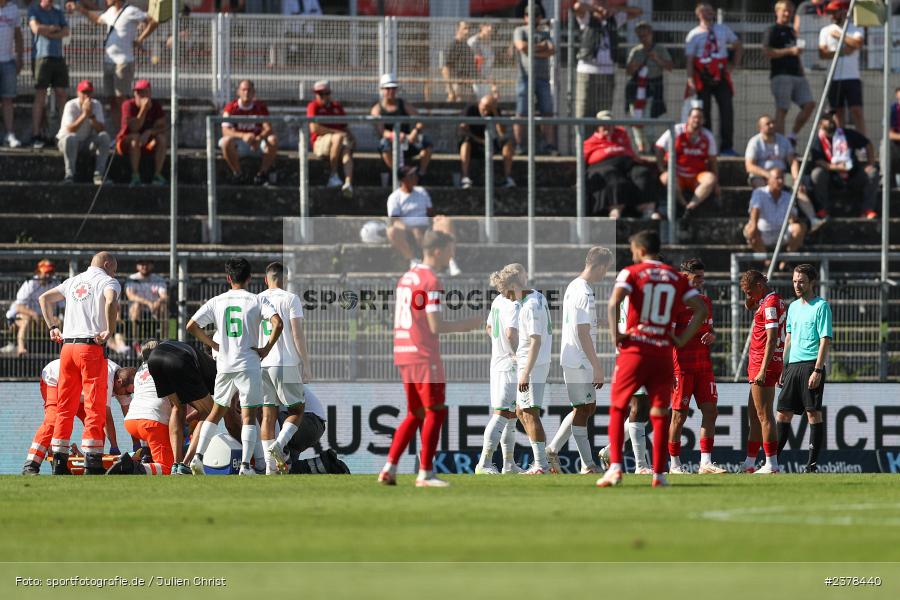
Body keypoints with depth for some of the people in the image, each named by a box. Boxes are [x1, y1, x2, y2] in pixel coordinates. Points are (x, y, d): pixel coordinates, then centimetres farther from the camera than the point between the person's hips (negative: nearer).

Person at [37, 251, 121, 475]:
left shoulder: (73, 281, 21)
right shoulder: (107, 281, 2)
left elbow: (44, 299, 29)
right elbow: (111, 301, -21)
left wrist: (52, 327, 27)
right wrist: (110, 331, -16)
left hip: (67, 345, 6)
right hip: (91, 347, -6)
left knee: (65, 407, 11)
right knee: (95, 407, -5)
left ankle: (59, 461, 10)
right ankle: (92, 463, -11)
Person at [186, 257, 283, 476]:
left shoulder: (217, 302, 5)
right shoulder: (257, 301, -3)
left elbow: (191, 326, 2)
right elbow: (278, 324, -18)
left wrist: (214, 345, 11)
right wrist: (267, 348, -6)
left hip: (224, 366, 3)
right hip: (249, 366, -3)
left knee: (216, 412, 17)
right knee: (248, 416, 1)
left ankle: (198, 456, 7)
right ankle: (246, 465, -7)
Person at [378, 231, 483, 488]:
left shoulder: (406, 277, 15)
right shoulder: (431, 281, -12)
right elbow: (435, 326, -18)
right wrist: (465, 324, -4)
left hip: (403, 355, 9)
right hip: (425, 357, -8)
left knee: (415, 415, 15)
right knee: (435, 413, -2)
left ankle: (389, 469, 10)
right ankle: (425, 473, -4)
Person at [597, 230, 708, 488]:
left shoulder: (631, 273, 0)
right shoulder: (677, 278, 10)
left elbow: (614, 303, -16)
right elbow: (701, 310, 4)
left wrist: (615, 336, -9)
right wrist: (682, 339, 6)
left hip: (634, 349, -2)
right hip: (663, 353, 2)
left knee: (618, 408, 8)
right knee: (659, 413, 8)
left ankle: (615, 467, -3)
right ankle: (659, 473, 5)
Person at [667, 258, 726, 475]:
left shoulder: (706, 301, 16)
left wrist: (712, 337, 2)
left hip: (704, 365, 6)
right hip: (681, 366, -6)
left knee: (710, 411, -1)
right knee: (680, 414, -3)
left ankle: (706, 462, 1)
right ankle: (674, 464, 5)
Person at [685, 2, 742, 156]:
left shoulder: (724, 30, 11)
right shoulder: (694, 35, 0)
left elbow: (738, 47, 23)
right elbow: (689, 60, -5)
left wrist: (735, 64, 9)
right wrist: (691, 82, -15)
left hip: (721, 77, 2)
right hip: (703, 78, -2)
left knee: (727, 110, -5)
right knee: (704, 112, 2)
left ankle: (727, 147, -1)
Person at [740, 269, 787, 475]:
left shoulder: (770, 303, -17)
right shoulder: (767, 300, 14)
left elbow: (772, 339, -23)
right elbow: (749, 306, 36)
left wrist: (763, 370, -25)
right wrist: (751, 295, 14)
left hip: (765, 364, -11)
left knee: (764, 415, -10)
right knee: (755, 414, 15)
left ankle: (772, 464, -11)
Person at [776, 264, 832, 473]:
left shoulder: (821, 306, -5)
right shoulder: (793, 307, 17)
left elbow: (825, 340, -10)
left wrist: (817, 370, -17)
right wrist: (782, 368, 16)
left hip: (811, 365, -7)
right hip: (793, 365, 7)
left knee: (813, 412, -6)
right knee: (783, 413, 7)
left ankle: (813, 462, -4)